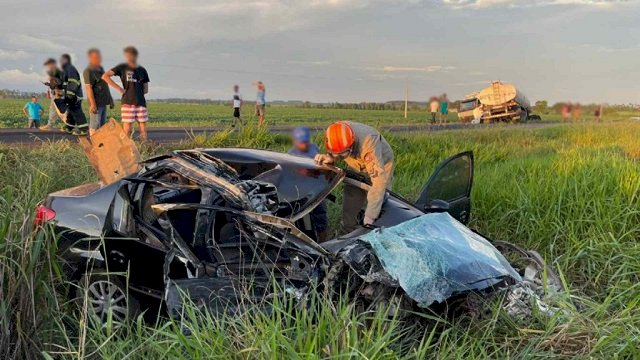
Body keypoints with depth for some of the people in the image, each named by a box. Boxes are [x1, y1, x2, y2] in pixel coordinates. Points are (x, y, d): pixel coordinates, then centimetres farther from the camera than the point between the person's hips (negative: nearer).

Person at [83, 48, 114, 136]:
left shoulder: (100, 68, 16)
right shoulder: (88, 71, -12)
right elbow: (88, 88, -18)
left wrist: (110, 99, 21)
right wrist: (93, 104, -24)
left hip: (103, 102, 9)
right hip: (96, 103, -9)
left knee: (102, 125, 13)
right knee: (95, 125, -6)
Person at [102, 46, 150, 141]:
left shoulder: (142, 70, 12)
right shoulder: (122, 67, 3)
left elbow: (146, 89, 16)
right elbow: (105, 76, -3)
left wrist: (137, 93, 0)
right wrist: (118, 88, -6)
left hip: (141, 103, 3)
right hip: (127, 102, -3)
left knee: (143, 129, 4)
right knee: (127, 129, -4)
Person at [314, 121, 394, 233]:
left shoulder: (368, 142, -44)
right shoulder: (338, 135, -28)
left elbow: (379, 182, -46)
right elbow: (336, 155, -3)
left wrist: (369, 218, -47)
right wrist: (330, 158, -29)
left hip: (380, 166, -5)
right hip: (357, 168, 5)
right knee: (349, 209, 3)